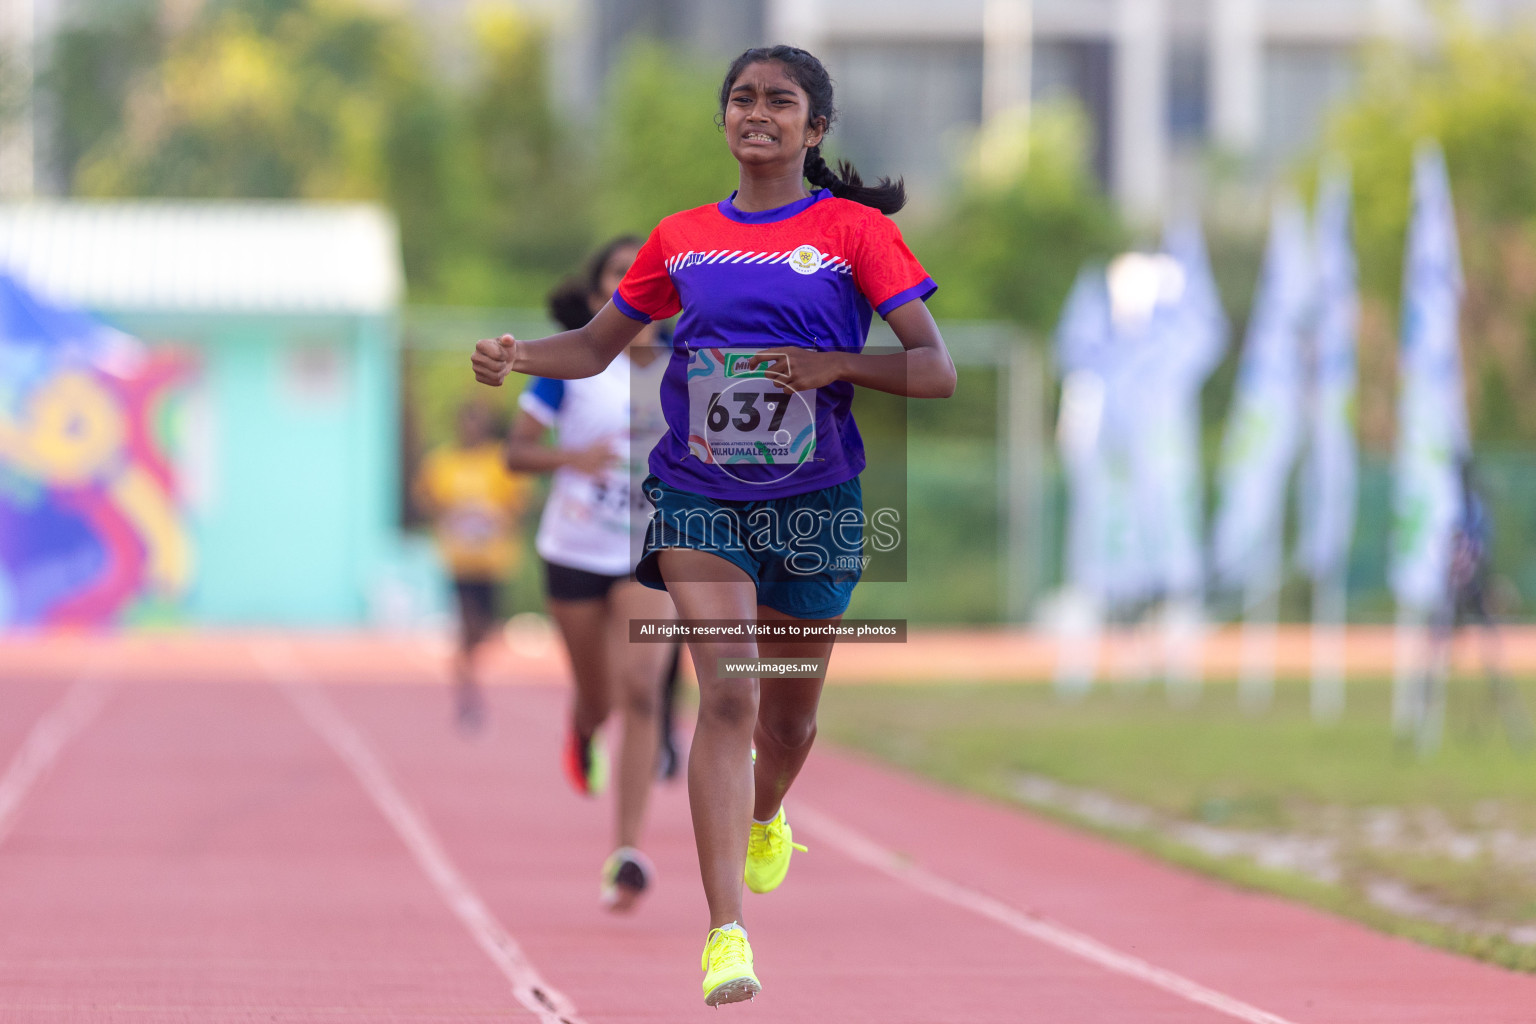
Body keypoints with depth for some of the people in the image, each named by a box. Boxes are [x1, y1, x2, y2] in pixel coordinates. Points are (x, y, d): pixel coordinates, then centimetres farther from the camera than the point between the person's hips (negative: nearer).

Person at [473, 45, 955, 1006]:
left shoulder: (857, 232, -3)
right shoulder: (682, 239, 6)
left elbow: (937, 371, -6)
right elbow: (598, 345, 16)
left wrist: (832, 364, -21)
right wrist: (516, 357, -4)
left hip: (815, 501, 0)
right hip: (699, 496, 0)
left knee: (788, 711, 14)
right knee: (728, 694, -17)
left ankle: (766, 819, 51)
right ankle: (727, 933, -22)